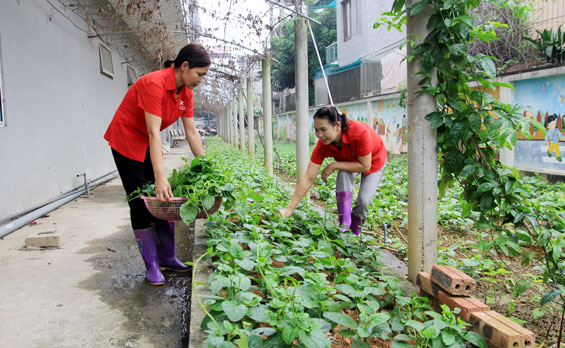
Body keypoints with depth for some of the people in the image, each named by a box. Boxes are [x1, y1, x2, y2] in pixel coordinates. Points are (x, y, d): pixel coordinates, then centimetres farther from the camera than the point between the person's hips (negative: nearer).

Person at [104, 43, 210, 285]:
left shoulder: (186, 92, -4)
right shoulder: (154, 83, -29)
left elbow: (192, 133, -1)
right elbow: (153, 133, -35)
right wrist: (160, 178, -40)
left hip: (148, 145, 8)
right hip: (126, 140, -8)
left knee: (163, 199, 5)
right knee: (141, 203, -6)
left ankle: (167, 258, 15)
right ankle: (151, 266, 3)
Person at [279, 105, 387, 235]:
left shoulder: (360, 132, -43)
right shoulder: (322, 146, -31)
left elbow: (365, 166, -33)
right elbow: (308, 179, -29)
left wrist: (333, 166, -35)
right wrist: (289, 209, -33)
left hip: (373, 161, -2)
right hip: (349, 160, 2)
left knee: (363, 201, -15)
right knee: (343, 174, -30)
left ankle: (354, 233, 13)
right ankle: (344, 225, -23)